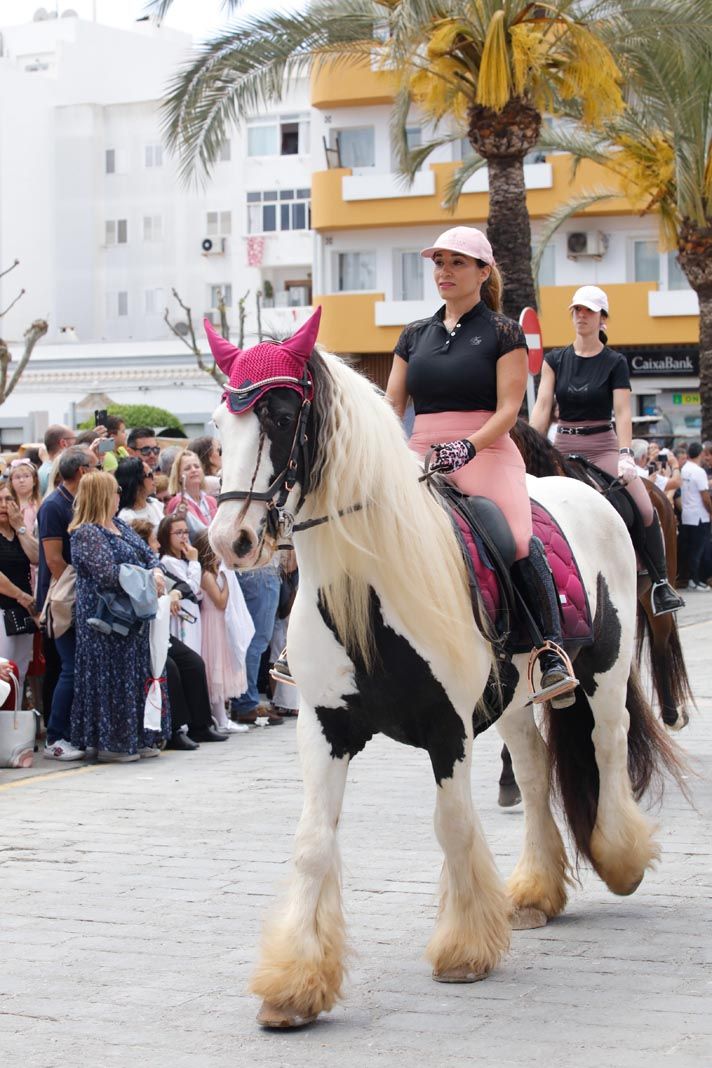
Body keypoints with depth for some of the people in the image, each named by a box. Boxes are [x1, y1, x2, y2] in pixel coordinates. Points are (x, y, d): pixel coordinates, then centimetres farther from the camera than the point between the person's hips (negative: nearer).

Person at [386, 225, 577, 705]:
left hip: (485, 452, -5)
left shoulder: (503, 333, 4)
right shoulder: (415, 335, 18)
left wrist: (466, 446, -21)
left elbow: (508, 409, -5)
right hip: (421, 457, 5)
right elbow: (392, 405, 15)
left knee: (519, 539, -30)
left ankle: (553, 653, -28)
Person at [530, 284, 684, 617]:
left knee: (645, 510, -21)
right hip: (563, 448, 3)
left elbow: (623, 412, -8)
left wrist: (625, 456, -22)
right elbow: (542, 406, 0)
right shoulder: (555, 360, 7)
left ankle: (660, 584, -10)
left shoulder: (615, 362, 1)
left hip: (602, 447, -3)